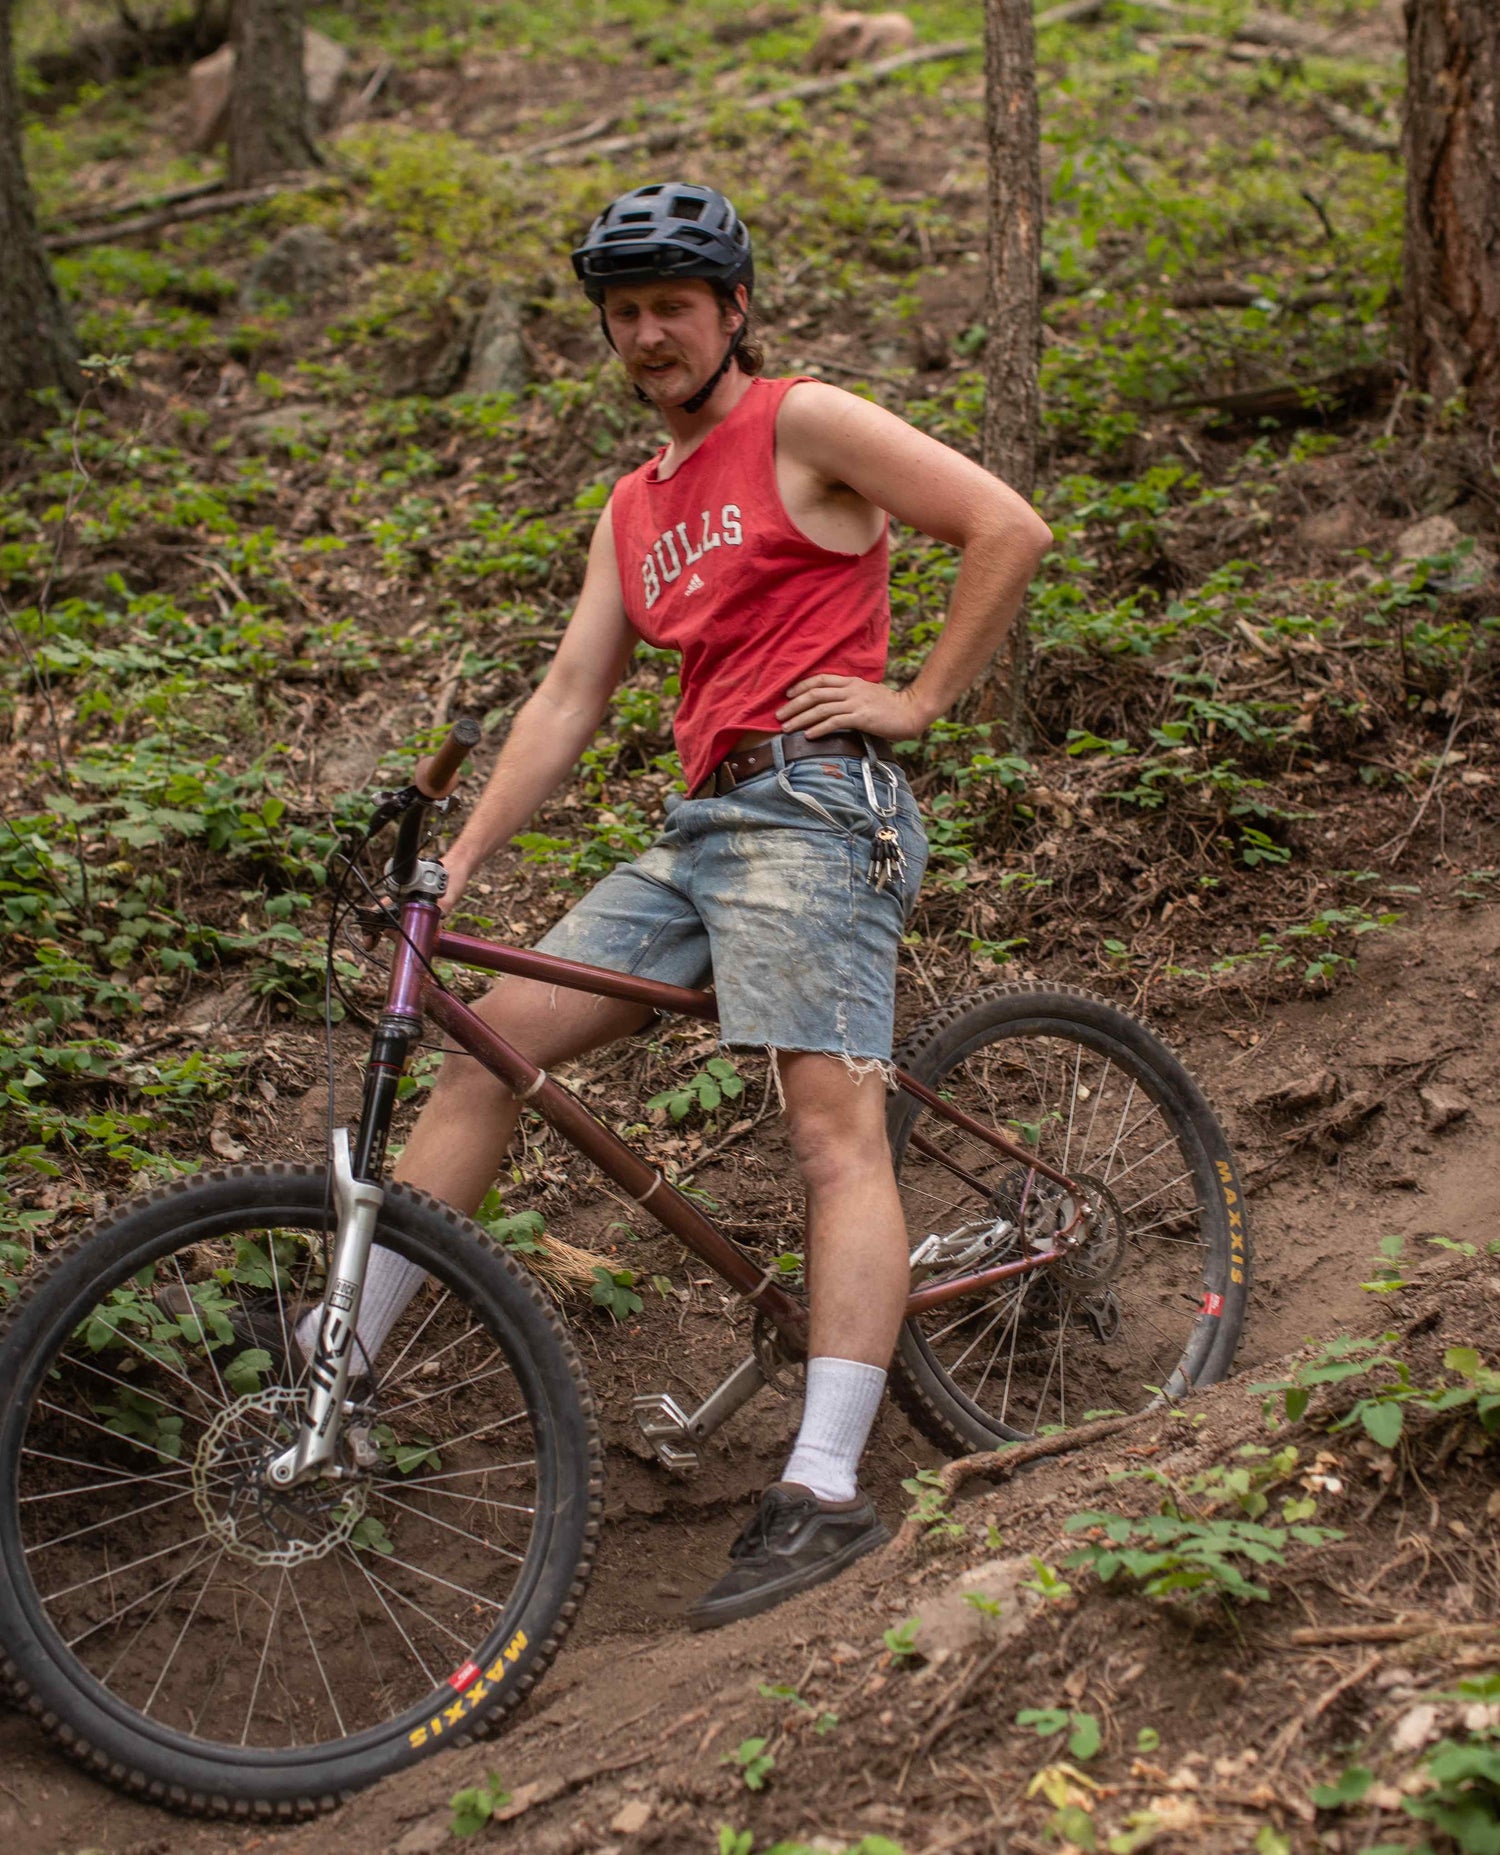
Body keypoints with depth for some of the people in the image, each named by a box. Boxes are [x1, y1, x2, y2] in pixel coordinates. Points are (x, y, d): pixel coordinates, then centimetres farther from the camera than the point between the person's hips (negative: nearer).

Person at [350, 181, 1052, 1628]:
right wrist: (450, 869, 9)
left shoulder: (802, 425, 1)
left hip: (812, 807, -8)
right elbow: (568, 699, 17)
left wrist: (919, 700, -7)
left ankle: (824, 1491, -26)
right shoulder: (635, 508, 23)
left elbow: (1008, 529, -6)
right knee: (484, 1042, 1)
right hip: (696, 830, 8)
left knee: (835, 1125, -18)